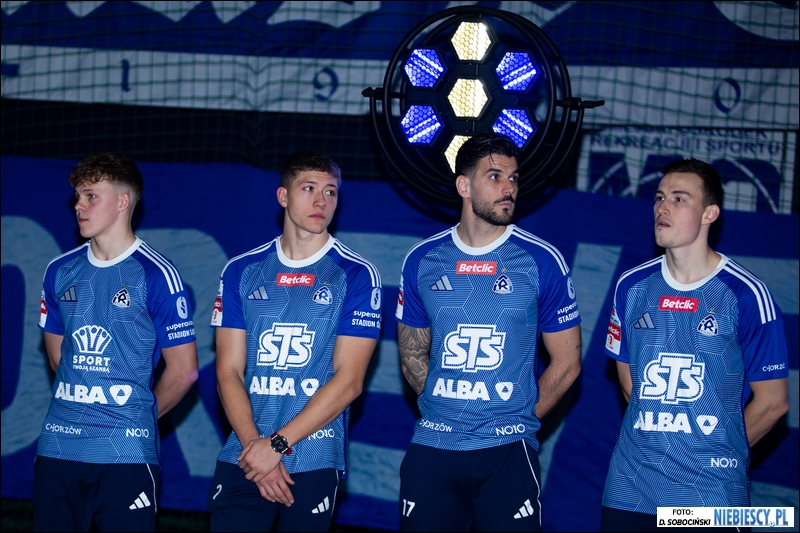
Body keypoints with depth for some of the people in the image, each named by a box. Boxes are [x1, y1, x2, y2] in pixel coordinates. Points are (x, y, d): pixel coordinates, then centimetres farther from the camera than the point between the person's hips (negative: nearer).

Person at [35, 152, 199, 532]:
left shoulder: (156, 275, -6)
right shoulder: (60, 272, 10)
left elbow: (183, 370, -3)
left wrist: (140, 415, 7)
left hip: (126, 453, -4)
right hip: (58, 447, 5)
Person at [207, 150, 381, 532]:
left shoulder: (356, 276, 0)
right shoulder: (241, 272, 8)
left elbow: (348, 381, -7)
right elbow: (229, 372, 4)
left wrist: (278, 444, -12)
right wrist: (255, 444, -10)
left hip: (314, 465, -2)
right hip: (242, 460, 2)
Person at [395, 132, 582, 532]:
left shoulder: (542, 262, -1)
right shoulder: (422, 261, 5)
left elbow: (566, 363, 3)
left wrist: (518, 420, 3)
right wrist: (448, 411, 4)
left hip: (506, 452, -2)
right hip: (431, 450, 2)